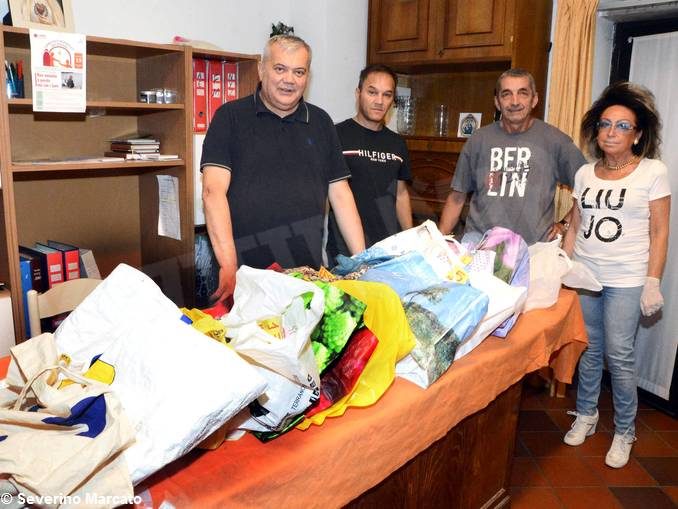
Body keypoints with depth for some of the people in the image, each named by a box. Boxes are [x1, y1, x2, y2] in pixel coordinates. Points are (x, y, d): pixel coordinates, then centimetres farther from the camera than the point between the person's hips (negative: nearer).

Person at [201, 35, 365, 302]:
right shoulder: (231, 117, 0)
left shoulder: (320, 122, 13)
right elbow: (213, 191, -9)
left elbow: (340, 193, 12)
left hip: (309, 273, 3)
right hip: (246, 272, -3)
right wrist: (228, 266, -20)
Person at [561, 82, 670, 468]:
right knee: (588, 350, 9)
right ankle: (586, 415, 28)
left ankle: (625, 431, 16)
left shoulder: (653, 172, -3)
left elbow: (659, 233, -3)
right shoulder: (585, 173, 8)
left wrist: (653, 283, -8)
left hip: (626, 281, -3)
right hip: (584, 276, 4)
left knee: (619, 355, -3)